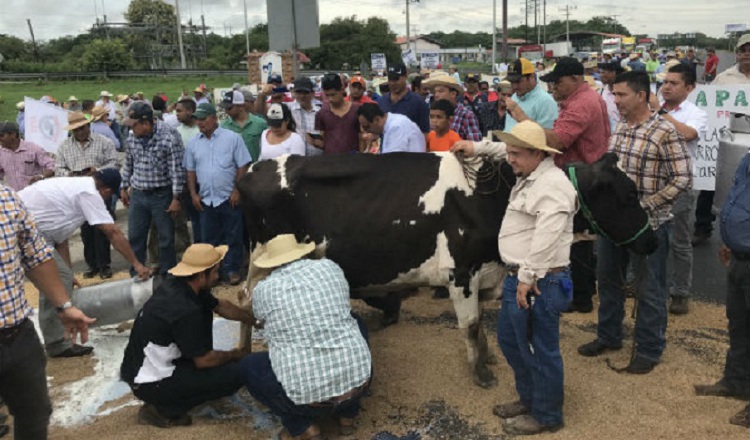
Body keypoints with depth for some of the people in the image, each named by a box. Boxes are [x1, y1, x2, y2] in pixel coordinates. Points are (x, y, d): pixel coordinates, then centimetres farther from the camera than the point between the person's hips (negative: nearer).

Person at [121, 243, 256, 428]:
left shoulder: (178, 284, -4)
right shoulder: (184, 311, -29)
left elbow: (220, 305, 13)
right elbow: (203, 360, -17)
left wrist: (254, 319, 15)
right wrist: (233, 355, 1)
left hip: (156, 361, 9)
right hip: (149, 382, -9)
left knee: (204, 309, 11)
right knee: (235, 373, -10)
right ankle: (164, 409, -1)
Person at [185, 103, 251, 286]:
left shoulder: (232, 138, -4)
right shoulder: (193, 143, 8)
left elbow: (242, 166, -5)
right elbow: (190, 171, 13)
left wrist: (237, 190, -10)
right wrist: (193, 194, 5)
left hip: (229, 198, -4)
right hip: (206, 200, 4)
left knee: (233, 237, 3)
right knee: (210, 238, 11)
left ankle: (231, 269, 14)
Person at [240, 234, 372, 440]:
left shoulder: (263, 290, 1)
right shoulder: (330, 268, 5)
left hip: (306, 396, -2)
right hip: (359, 382, 3)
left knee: (248, 366, 21)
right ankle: (347, 414, 28)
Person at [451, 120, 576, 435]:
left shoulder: (551, 186, -20)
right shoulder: (531, 174, 11)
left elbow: (545, 239, -28)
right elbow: (504, 149, 32)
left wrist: (528, 278, -25)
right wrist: (476, 147, 24)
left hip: (538, 282, -10)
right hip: (518, 278, 10)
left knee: (542, 350, 5)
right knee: (509, 339, 21)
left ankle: (546, 416, 24)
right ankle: (529, 399, 39)